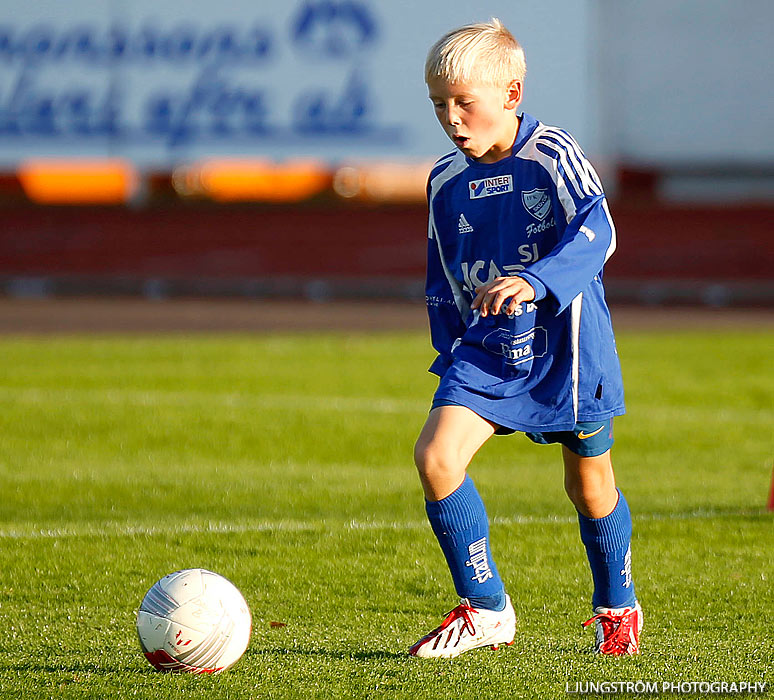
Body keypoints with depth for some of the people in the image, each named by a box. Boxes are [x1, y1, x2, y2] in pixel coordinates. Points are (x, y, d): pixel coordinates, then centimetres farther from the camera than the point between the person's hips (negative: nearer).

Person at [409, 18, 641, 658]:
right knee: (436, 456, -18)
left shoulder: (552, 156, -12)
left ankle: (617, 606, 37)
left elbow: (595, 234, -27)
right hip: (486, 348, 4)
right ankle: (485, 609, -6)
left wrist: (535, 280, -42)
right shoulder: (447, 182, 5)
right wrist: (451, 357, 13)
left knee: (590, 486, 10)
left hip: (565, 346, -4)